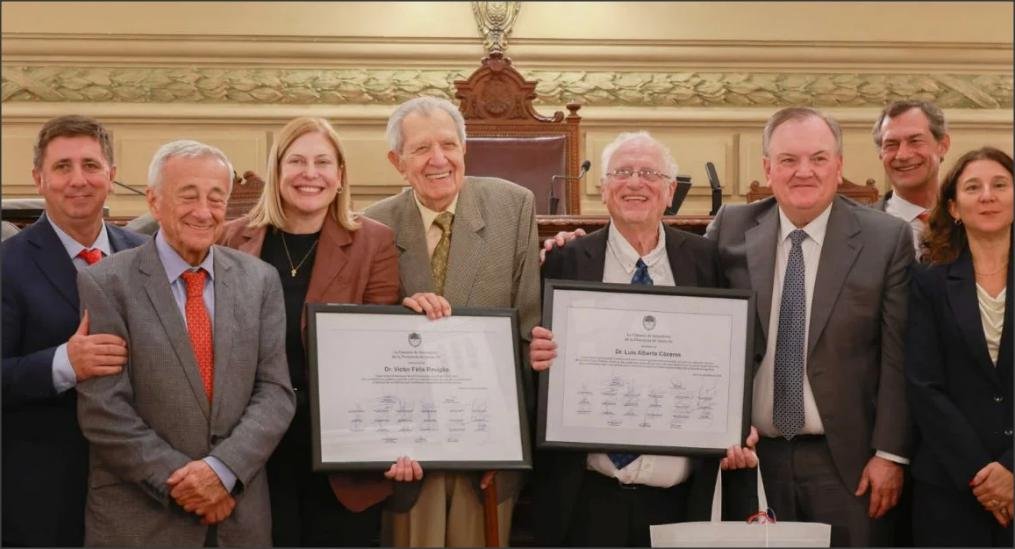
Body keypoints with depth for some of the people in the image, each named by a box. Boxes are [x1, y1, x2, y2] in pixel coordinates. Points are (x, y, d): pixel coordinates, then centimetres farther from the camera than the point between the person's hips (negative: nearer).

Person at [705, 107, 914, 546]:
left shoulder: (887, 239, -3)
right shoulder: (730, 230, 2)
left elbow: (897, 357, -3)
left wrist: (890, 454, -5)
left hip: (847, 460, -2)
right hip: (750, 457, 2)